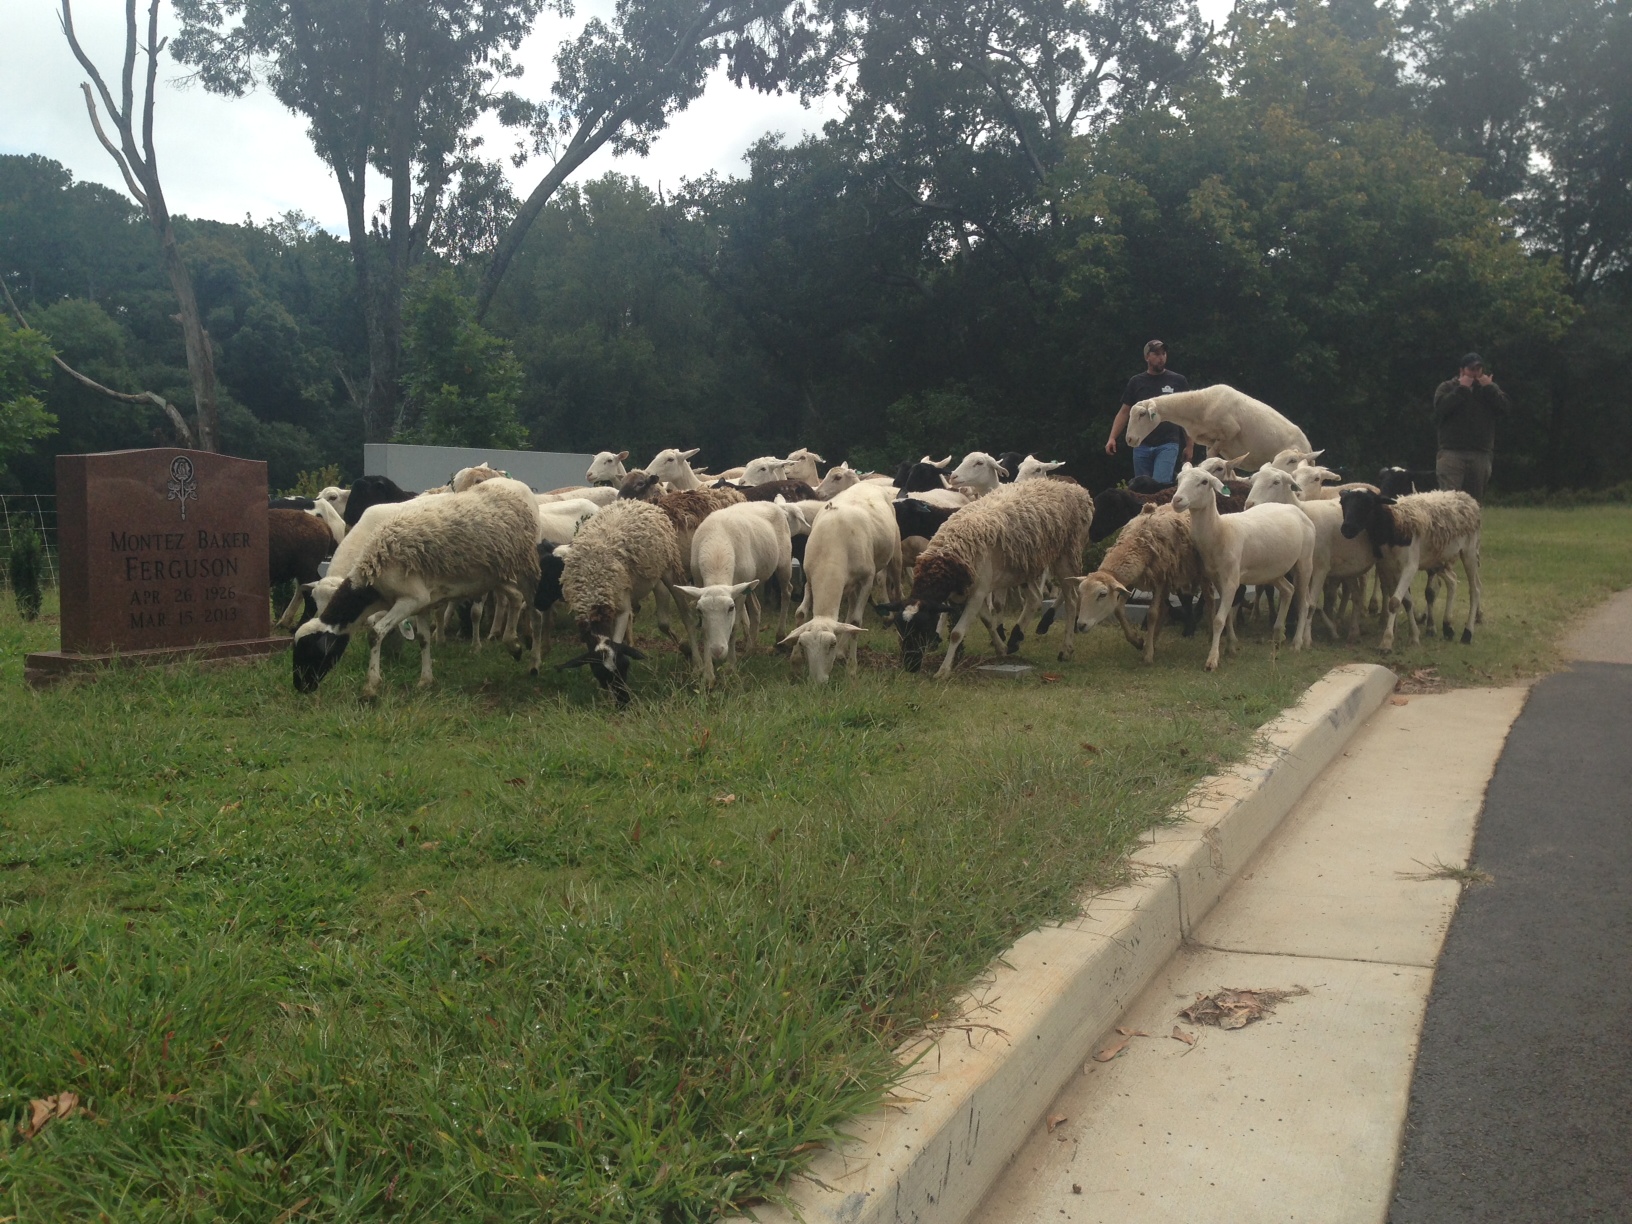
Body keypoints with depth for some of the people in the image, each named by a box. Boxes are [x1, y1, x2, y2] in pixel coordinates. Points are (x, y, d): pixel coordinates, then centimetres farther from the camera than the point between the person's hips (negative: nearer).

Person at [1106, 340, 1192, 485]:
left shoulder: (1177, 381, 5)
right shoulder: (1136, 382, 9)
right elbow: (1124, 411, 9)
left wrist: (1190, 444, 4)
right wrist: (1112, 438, -4)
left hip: (1168, 445, -3)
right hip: (1142, 445, 3)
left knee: (1160, 485, -18)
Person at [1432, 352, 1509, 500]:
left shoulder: (1490, 389, 17)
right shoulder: (1447, 387, 8)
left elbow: (1504, 408, 0)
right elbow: (1440, 408, -13)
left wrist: (1489, 388, -5)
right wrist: (1461, 389, -11)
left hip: (1481, 454, 4)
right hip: (1452, 453, -4)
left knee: (1473, 499, 7)